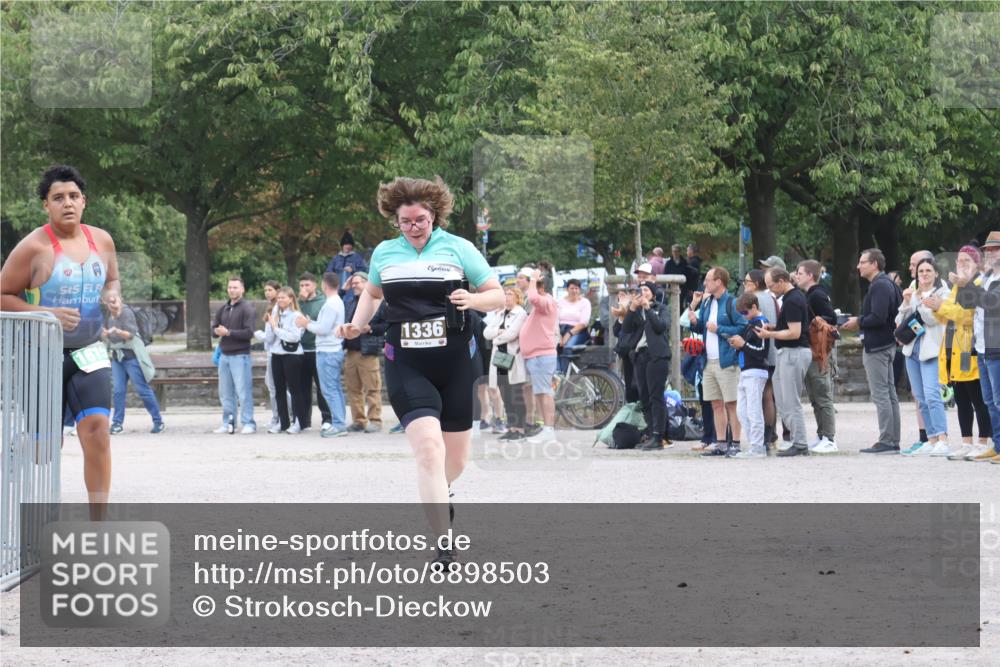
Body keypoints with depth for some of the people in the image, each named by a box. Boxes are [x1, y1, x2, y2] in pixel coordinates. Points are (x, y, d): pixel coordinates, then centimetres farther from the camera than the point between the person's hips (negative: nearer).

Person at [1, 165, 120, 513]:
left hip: (90, 354, 3)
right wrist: (47, 314, -20)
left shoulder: (101, 240, 6)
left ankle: (98, 520, -11)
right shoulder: (33, 247, -11)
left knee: (97, 428, -13)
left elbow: (112, 281, 23)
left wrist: (112, 297, 0)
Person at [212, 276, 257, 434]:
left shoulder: (247, 308, -7)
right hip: (225, 355, 7)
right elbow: (214, 327, 16)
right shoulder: (224, 308, 14)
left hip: (240, 356, -7)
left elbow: (249, 333, -15)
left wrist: (228, 332, -17)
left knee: (243, 392, -7)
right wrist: (217, 331, -8)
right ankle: (228, 423, 16)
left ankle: (248, 423, -2)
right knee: (225, 392, 9)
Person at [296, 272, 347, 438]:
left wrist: (307, 324, -5)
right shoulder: (338, 302, 15)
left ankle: (338, 424, -10)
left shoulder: (330, 304, -16)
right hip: (335, 349, 10)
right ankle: (340, 423, 12)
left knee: (329, 389, -8)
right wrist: (310, 323, 11)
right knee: (336, 388, 11)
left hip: (327, 352, -10)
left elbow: (324, 329, -19)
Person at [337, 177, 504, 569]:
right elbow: (372, 292, 27)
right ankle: (444, 547, -20)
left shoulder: (458, 249, 0)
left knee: (456, 457, 11)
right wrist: (357, 324, 11)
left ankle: (439, 493, 50)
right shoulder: (384, 253, 8)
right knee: (428, 447, -19)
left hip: (454, 364, 0)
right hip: (406, 366, 0)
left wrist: (472, 299, -18)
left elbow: (497, 295, 2)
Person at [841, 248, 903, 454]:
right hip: (887, 344, 11)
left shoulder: (879, 286, -16)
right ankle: (893, 441, 13)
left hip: (876, 347, -11)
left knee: (880, 395, -8)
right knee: (889, 394, 11)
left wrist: (858, 323, -9)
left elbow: (878, 317, -24)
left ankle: (886, 442, -8)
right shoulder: (888, 284, 16)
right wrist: (860, 323, 9)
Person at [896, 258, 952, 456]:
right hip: (912, 349, 7)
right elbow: (899, 321, 11)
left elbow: (933, 319, -11)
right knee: (921, 399, 6)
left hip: (930, 350, -7)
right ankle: (932, 440, 10)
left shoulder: (942, 294, 0)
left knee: (932, 395, -19)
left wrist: (921, 300, -14)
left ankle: (943, 440, -24)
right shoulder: (913, 294, 17)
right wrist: (906, 302, -3)